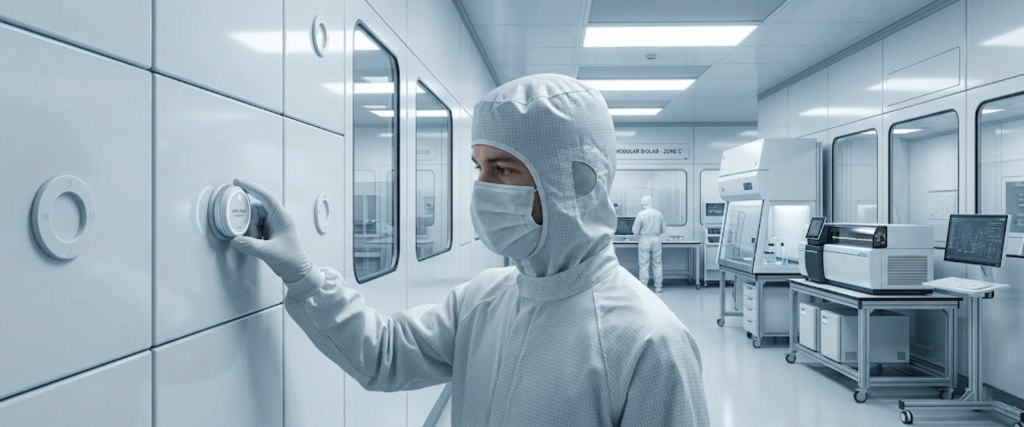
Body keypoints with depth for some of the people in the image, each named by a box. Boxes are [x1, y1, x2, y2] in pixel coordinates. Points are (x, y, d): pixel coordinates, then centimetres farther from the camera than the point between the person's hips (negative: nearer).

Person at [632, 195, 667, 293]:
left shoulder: (641, 214, -10)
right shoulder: (659, 214, 0)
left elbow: (635, 231, -6)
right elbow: (663, 230, 7)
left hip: (645, 240, -3)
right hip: (657, 240, 3)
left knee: (644, 265, 3)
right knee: (657, 264, 10)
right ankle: (658, 287, 14)